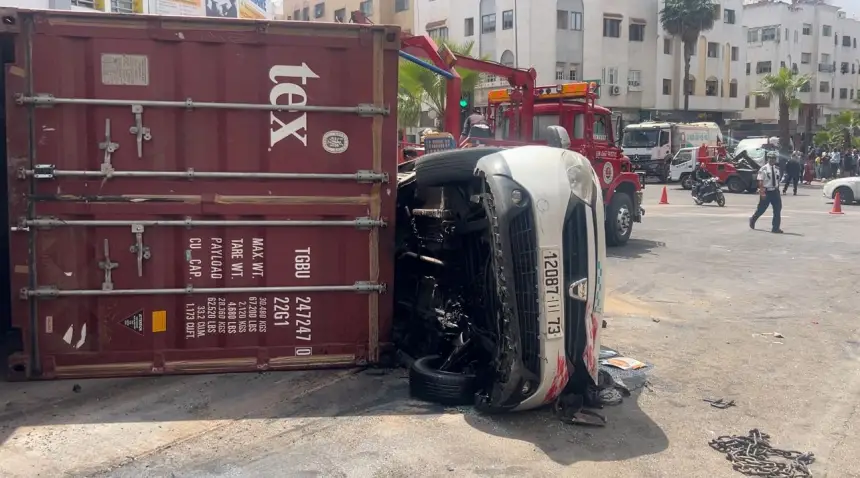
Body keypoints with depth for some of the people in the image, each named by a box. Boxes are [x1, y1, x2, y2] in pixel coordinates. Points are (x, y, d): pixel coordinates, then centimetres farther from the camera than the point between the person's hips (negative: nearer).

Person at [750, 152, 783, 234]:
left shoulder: (777, 169, 7)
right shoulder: (763, 169, -10)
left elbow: (778, 180, 15)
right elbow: (760, 182, -14)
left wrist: (777, 189, 13)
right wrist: (762, 192, -19)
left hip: (775, 191, 5)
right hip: (766, 191, -5)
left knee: (778, 209, -1)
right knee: (761, 209, 9)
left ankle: (775, 228, 5)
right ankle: (752, 220, 37)